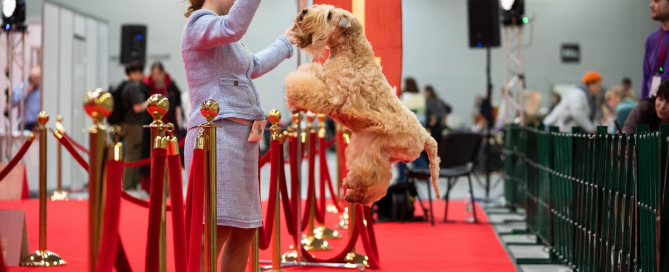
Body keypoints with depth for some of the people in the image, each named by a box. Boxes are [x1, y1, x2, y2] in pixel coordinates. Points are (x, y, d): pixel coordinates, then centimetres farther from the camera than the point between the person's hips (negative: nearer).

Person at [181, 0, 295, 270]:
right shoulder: (200, 23, -5)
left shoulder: (223, 38, 24)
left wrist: (285, 42, 53)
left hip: (240, 138, 10)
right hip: (217, 136, -10)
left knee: (245, 230, 8)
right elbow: (234, 27, -29)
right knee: (216, 230, -16)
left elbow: (255, 65, 42)